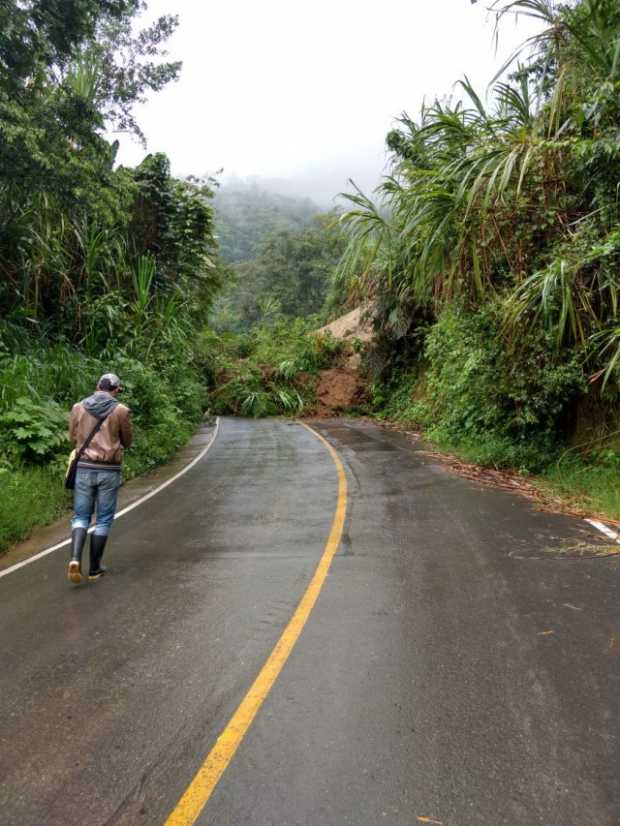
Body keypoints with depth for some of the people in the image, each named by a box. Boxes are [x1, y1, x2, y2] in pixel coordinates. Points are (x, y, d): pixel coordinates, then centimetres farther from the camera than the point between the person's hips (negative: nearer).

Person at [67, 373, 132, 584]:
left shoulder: (79, 407, 2)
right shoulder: (121, 410, -7)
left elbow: (73, 438, 12)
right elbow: (126, 442, 4)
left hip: (84, 468, 2)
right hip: (109, 470, -2)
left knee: (81, 517, 13)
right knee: (103, 520, 10)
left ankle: (75, 558, -9)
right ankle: (94, 568, 16)